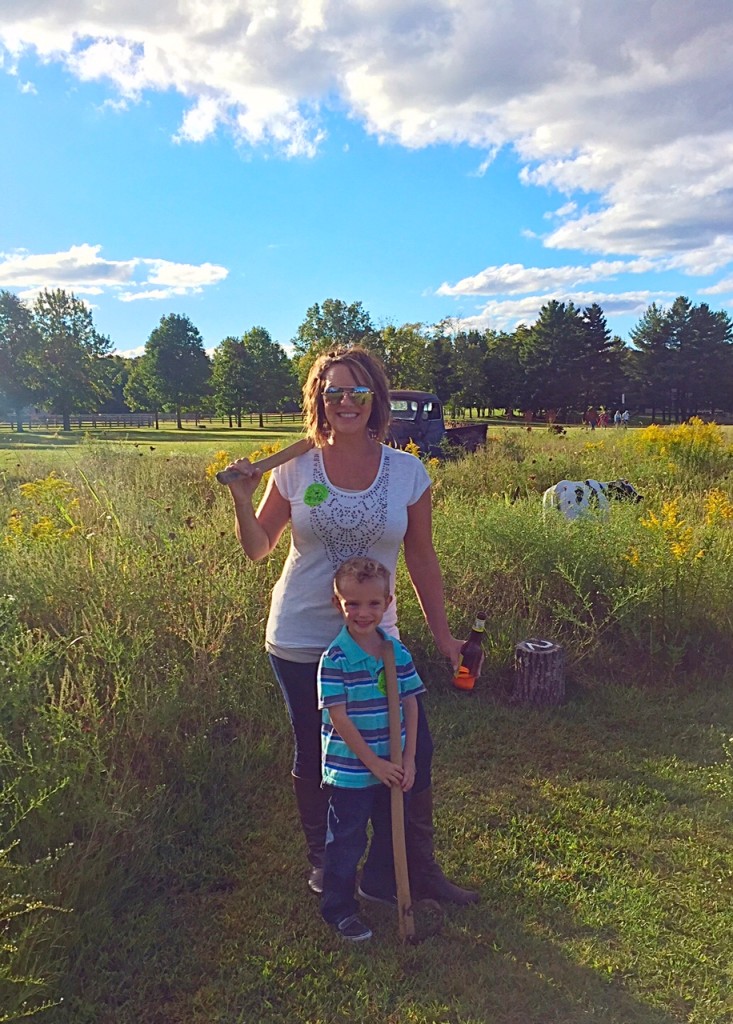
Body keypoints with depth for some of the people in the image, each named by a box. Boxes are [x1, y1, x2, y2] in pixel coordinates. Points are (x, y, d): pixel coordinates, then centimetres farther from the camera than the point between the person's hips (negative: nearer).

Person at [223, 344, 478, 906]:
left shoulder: (409, 472, -5)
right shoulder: (295, 469, -6)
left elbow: (422, 559, 3)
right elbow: (258, 548, 1)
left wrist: (443, 635, 4)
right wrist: (242, 498, -16)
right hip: (301, 642, 0)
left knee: (413, 752, 5)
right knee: (313, 755, 14)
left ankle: (421, 870, 29)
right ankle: (321, 863, 39)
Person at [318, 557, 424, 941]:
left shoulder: (398, 653, -4)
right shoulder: (335, 658, -20)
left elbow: (410, 704, 0)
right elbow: (338, 716, -20)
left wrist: (408, 759, -5)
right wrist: (373, 762, -17)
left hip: (391, 768, 6)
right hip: (350, 772, -6)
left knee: (391, 831, 24)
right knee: (346, 842, 9)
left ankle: (379, 884, 49)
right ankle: (338, 908, 30)